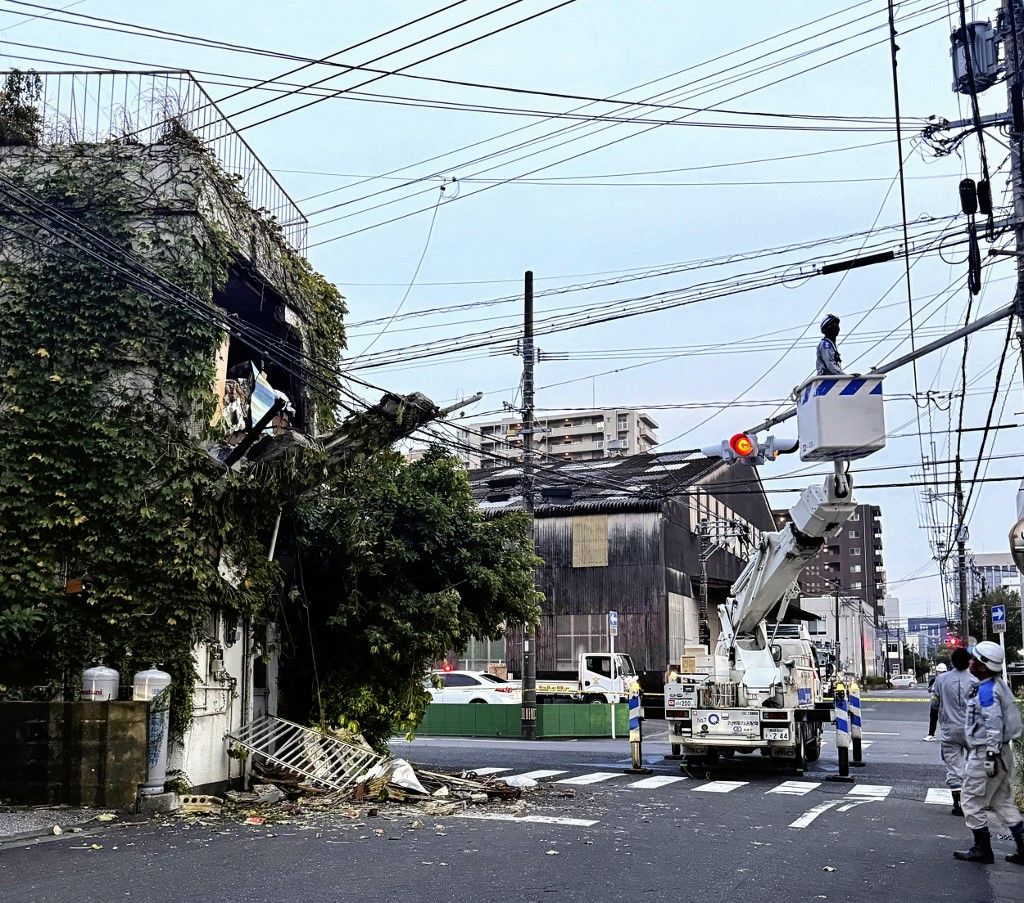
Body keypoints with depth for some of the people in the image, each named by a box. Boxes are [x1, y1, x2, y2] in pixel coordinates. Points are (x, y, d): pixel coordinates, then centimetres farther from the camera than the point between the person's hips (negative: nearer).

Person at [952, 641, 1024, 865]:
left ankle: (983, 850, 11)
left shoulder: (986, 690, -20)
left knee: (973, 803, 3)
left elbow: (994, 725, -25)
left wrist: (990, 757, -23)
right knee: (1003, 802, 16)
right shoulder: (997, 685, 11)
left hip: (984, 754, -10)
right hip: (1001, 754, 10)